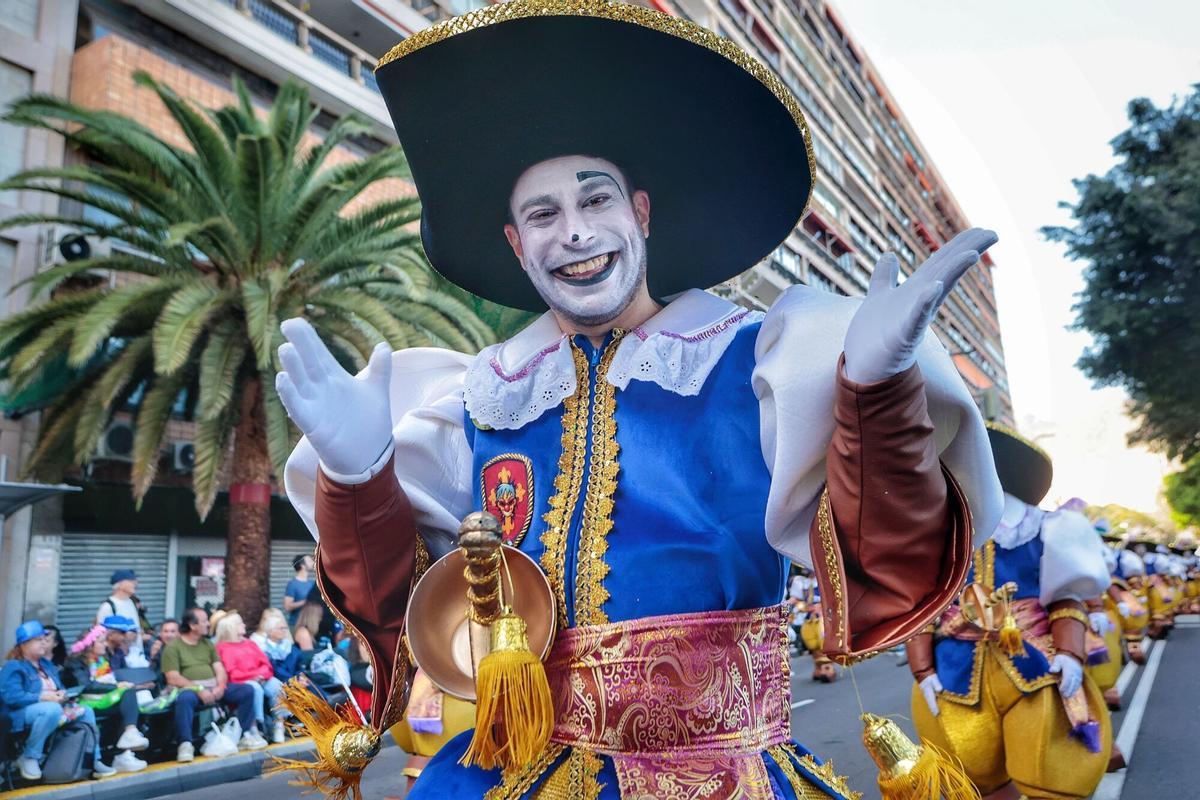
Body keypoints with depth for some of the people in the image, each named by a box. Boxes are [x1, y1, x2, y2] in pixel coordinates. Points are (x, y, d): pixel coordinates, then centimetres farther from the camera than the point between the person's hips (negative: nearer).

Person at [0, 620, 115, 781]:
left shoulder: (47, 664, 18)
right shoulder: (13, 667, -8)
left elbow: (60, 688, 23)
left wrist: (62, 694, -3)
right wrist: (44, 697, -24)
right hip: (20, 713, -9)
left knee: (86, 711, -1)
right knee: (52, 709, -38)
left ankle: (93, 761, -2)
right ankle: (29, 758, -22)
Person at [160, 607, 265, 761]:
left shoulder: (208, 644, 19)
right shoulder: (173, 647, 1)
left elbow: (220, 670, 12)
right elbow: (173, 679, -9)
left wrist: (221, 686, -10)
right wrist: (199, 689, -19)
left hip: (213, 687, 6)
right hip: (190, 688, -6)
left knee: (247, 690, -11)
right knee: (184, 699, -40)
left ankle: (243, 735, -8)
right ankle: (186, 744, -35)